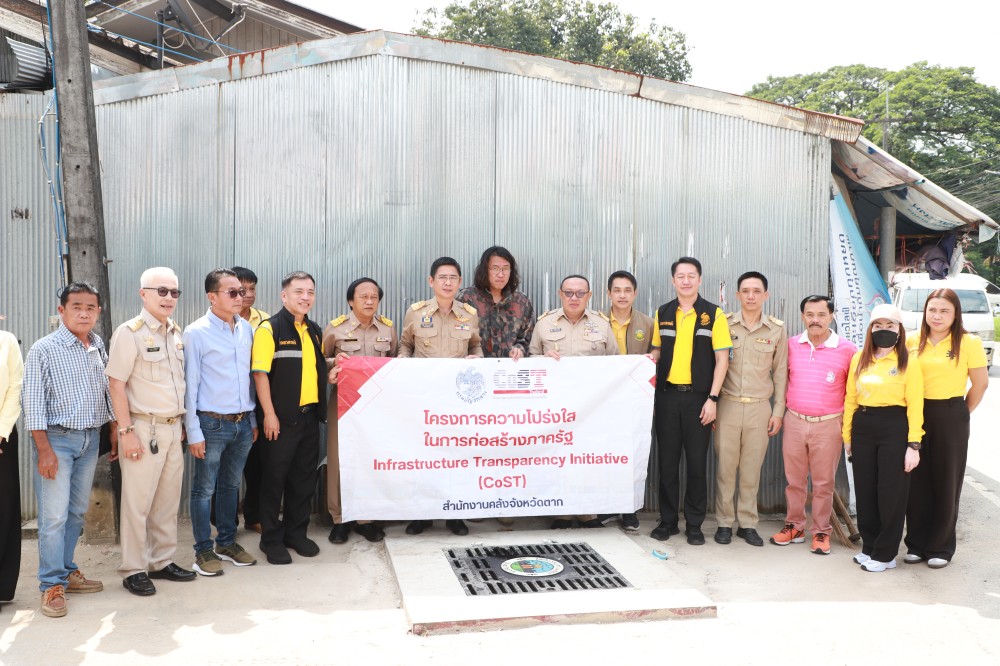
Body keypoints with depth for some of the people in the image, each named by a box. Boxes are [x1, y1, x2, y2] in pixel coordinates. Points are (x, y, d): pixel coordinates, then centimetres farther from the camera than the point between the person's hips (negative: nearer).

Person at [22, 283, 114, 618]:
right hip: (57, 438, -5)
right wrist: (44, 449, -14)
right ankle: (52, 585, 5)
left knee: (77, 512, 12)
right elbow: (34, 402, -11)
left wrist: (115, 428, 14)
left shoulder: (99, 346, 7)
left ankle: (66, 571, 24)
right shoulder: (43, 350, -9)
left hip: (91, 439, 5)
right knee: (54, 515, -4)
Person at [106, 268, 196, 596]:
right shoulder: (130, 333, -9)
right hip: (144, 428, -7)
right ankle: (133, 570, 12)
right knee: (137, 502, 0)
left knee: (168, 501, 13)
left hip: (173, 427, 7)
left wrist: (181, 424, 14)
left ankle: (162, 561, 25)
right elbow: (116, 385, -12)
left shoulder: (177, 333, 11)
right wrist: (127, 431, -15)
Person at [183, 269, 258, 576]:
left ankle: (227, 542, 30)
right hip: (212, 424, -5)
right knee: (204, 489, 6)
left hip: (242, 423, 5)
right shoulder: (196, 333, -10)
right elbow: (190, 385, -9)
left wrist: (254, 420, 12)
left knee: (231, 485, 17)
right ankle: (204, 550, 19)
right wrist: (193, 432, -10)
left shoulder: (246, 329, 6)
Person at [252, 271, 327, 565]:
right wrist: (269, 414, -16)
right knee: (275, 477, 4)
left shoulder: (315, 331, 13)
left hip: (310, 416, 6)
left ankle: (296, 532, 27)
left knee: (305, 478, 13)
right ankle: (271, 539, 16)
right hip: (281, 418, -6)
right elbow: (260, 373, -13)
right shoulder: (269, 328, -8)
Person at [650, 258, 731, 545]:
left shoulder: (714, 314, -2)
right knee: (667, 460, 8)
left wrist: (712, 398, -10)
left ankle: (694, 524, 15)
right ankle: (667, 521, 19)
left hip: (698, 397, -3)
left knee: (697, 461, 3)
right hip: (667, 395, 3)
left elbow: (722, 358, -4)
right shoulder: (662, 314, 8)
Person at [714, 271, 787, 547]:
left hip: (760, 408, 1)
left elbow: (780, 373, 8)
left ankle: (747, 523, 18)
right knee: (725, 467, 2)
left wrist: (778, 411, 5)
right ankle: (724, 522, 14)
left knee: (752, 469, 6)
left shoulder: (777, 329, 4)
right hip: (728, 405, -1)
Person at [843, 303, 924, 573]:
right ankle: (869, 547, 26)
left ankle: (885, 554, 15)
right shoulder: (859, 359, 9)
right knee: (865, 491, 11)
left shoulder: (908, 363, -4)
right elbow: (850, 399, 10)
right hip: (863, 428, 5)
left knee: (891, 493, 3)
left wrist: (913, 444, -14)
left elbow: (915, 406, -8)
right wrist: (847, 435, 8)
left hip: (894, 429, -4)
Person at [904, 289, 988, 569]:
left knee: (945, 483, 6)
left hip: (950, 418, -3)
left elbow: (981, 383, -2)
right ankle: (917, 543, 20)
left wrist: (961, 415, 0)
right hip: (916, 416, 3)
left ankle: (941, 547, 18)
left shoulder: (968, 343, -6)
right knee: (917, 482, 7)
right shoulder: (913, 343, 4)